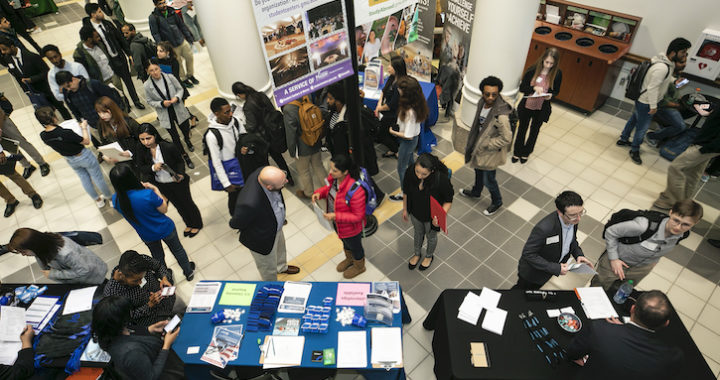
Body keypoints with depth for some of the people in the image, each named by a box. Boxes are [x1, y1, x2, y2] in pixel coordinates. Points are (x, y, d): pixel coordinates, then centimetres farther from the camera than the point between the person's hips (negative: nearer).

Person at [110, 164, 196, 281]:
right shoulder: (147, 194, -37)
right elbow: (164, 210, -19)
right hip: (165, 229, -3)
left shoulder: (116, 200, -22)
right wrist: (155, 189, -16)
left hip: (147, 236, 4)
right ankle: (189, 272, 48)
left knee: (158, 257, 30)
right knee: (177, 250, 25)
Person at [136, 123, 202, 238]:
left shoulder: (168, 147, -27)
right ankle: (188, 224, 52)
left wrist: (180, 174, -30)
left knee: (187, 203, 18)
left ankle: (197, 224, 44)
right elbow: (141, 167, -7)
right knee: (178, 205, 26)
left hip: (177, 182, -4)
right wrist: (152, 168, -28)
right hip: (161, 185, 5)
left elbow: (180, 161, -13)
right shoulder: (141, 150, -15)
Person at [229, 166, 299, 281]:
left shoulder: (263, 172, -29)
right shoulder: (250, 203, -48)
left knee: (280, 248, 37)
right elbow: (234, 224, -27)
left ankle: (281, 267, 70)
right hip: (263, 239, -6)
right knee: (269, 269, 25)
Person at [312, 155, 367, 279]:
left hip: (350, 227, -7)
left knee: (354, 246, 25)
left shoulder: (355, 191, -42)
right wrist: (319, 192, -16)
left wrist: (335, 216, -35)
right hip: (336, 222, 7)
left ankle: (359, 266, 58)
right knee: (345, 242, 35)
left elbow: (358, 216, -31)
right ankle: (349, 259, 67)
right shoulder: (333, 178, -20)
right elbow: (329, 188, 5)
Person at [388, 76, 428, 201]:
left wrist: (394, 132, -17)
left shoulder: (410, 112, -37)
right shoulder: (416, 102, -11)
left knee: (402, 168, 13)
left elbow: (408, 136, -29)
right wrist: (398, 127, -2)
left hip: (408, 141, -9)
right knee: (410, 162, 30)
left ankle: (404, 193, 31)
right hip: (414, 138, 9)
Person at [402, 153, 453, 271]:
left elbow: (448, 200, -20)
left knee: (431, 236, 28)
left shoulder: (442, 179, -38)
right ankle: (417, 254, 62)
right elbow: (406, 191, -8)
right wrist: (405, 209, 5)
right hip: (415, 212, 3)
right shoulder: (410, 172, -28)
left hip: (431, 216, -2)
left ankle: (429, 256, 60)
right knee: (418, 233, 31)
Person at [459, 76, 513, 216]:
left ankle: (497, 202, 38)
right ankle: (476, 191, 58)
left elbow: (506, 139, -29)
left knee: (488, 179, 10)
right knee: (478, 171, 30)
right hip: (479, 146, 8)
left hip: (491, 152, -8)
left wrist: (485, 144, -22)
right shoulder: (482, 103, -9)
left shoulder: (501, 115, -34)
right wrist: (473, 143, 10)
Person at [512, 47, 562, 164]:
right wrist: (534, 88, -30)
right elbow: (522, 87, -12)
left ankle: (526, 153, 40)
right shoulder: (533, 70, -15)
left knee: (535, 130, 19)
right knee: (522, 129, 17)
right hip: (526, 105, -1)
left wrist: (550, 95, -22)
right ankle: (517, 152, 36)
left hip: (542, 109, 1)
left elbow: (556, 91, 1)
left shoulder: (557, 74, -11)